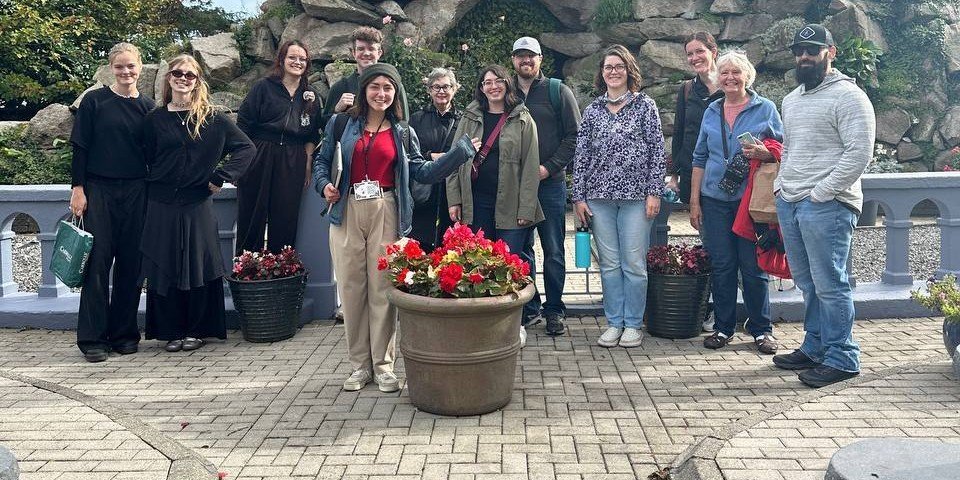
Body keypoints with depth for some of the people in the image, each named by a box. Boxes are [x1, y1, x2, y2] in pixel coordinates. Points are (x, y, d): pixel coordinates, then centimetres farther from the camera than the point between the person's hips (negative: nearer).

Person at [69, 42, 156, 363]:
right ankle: (92, 338, 3)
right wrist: (78, 188, -7)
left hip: (135, 192, 3)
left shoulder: (147, 107, 8)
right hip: (98, 190, -2)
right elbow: (80, 147, 0)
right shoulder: (94, 101, 1)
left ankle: (124, 333, 15)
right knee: (98, 261, -4)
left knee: (131, 263, 4)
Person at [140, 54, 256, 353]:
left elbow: (247, 148, 0)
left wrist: (221, 177, -7)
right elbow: (147, 160, 9)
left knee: (199, 266, 2)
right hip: (162, 205, 2)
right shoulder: (155, 119, 5)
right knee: (164, 268, 3)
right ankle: (171, 331, 15)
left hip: (198, 204, -1)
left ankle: (197, 330, 15)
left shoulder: (212, 118, 1)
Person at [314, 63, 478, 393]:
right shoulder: (342, 124, 9)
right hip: (347, 212, 0)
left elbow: (421, 172, 8)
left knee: (383, 288, -1)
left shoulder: (403, 133, 12)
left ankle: (383, 364, 11)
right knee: (351, 288, 2)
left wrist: (461, 151, 3)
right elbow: (322, 160, 15)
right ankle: (359, 365, 14)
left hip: (385, 214, 0)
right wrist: (324, 185, -4)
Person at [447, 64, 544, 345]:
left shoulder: (522, 120, 4)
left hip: (510, 204, -2)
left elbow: (530, 166, -1)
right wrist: (454, 200, 1)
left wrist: (526, 207, -8)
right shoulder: (470, 118, 11)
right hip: (476, 203, 2)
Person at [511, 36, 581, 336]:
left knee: (553, 251, 2)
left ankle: (554, 311, 12)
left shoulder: (558, 92, 3)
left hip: (550, 183, -3)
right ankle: (530, 308, 19)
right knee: (521, 250, 8)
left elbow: (574, 135, -2)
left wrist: (549, 167, -11)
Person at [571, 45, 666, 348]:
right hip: (599, 197, 2)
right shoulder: (593, 110, 10)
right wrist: (578, 197, 3)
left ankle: (633, 324, 12)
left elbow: (657, 151, 1)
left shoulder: (645, 106, 4)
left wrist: (654, 192, -6)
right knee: (609, 263, 6)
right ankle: (614, 323, 16)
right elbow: (581, 156, 9)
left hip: (636, 197, -2)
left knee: (634, 263, 0)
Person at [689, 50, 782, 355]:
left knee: (753, 266, 0)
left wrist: (763, 153, -18)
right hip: (715, 200, 3)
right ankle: (723, 327, 16)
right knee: (721, 266, 6)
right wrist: (694, 202, 10)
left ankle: (761, 330, 12)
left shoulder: (766, 109, 3)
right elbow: (700, 158, 14)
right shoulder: (711, 112, 12)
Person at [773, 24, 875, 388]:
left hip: (826, 206, -8)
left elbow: (859, 153, -15)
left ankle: (841, 358, 5)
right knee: (807, 284, 14)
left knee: (829, 284, -5)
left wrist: (821, 193, -16)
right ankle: (814, 348, 24)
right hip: (789, 203, 8)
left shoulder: (847, 96, -7)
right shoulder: (792, 99, 20)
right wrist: (781, 185, 14)